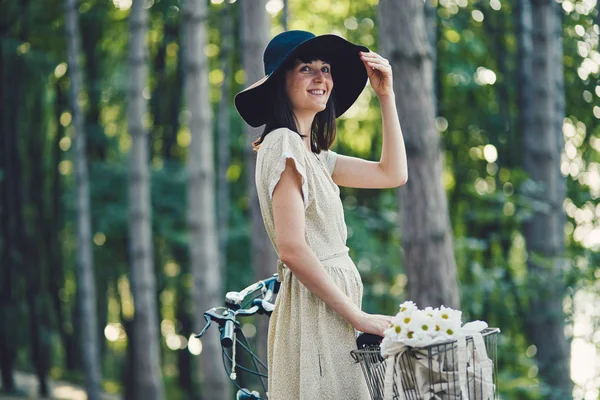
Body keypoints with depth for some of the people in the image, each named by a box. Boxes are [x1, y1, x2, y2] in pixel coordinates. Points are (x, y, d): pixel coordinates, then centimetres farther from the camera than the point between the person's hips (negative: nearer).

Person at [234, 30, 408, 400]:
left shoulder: (313, 155, 17)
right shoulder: (283, 143, -11)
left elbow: (393, 174, 22)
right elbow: (292, 248, -18)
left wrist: (386, 94, 17)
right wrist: (358, 316, -15)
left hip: (329, 309, 9)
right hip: (313, 309, -9)